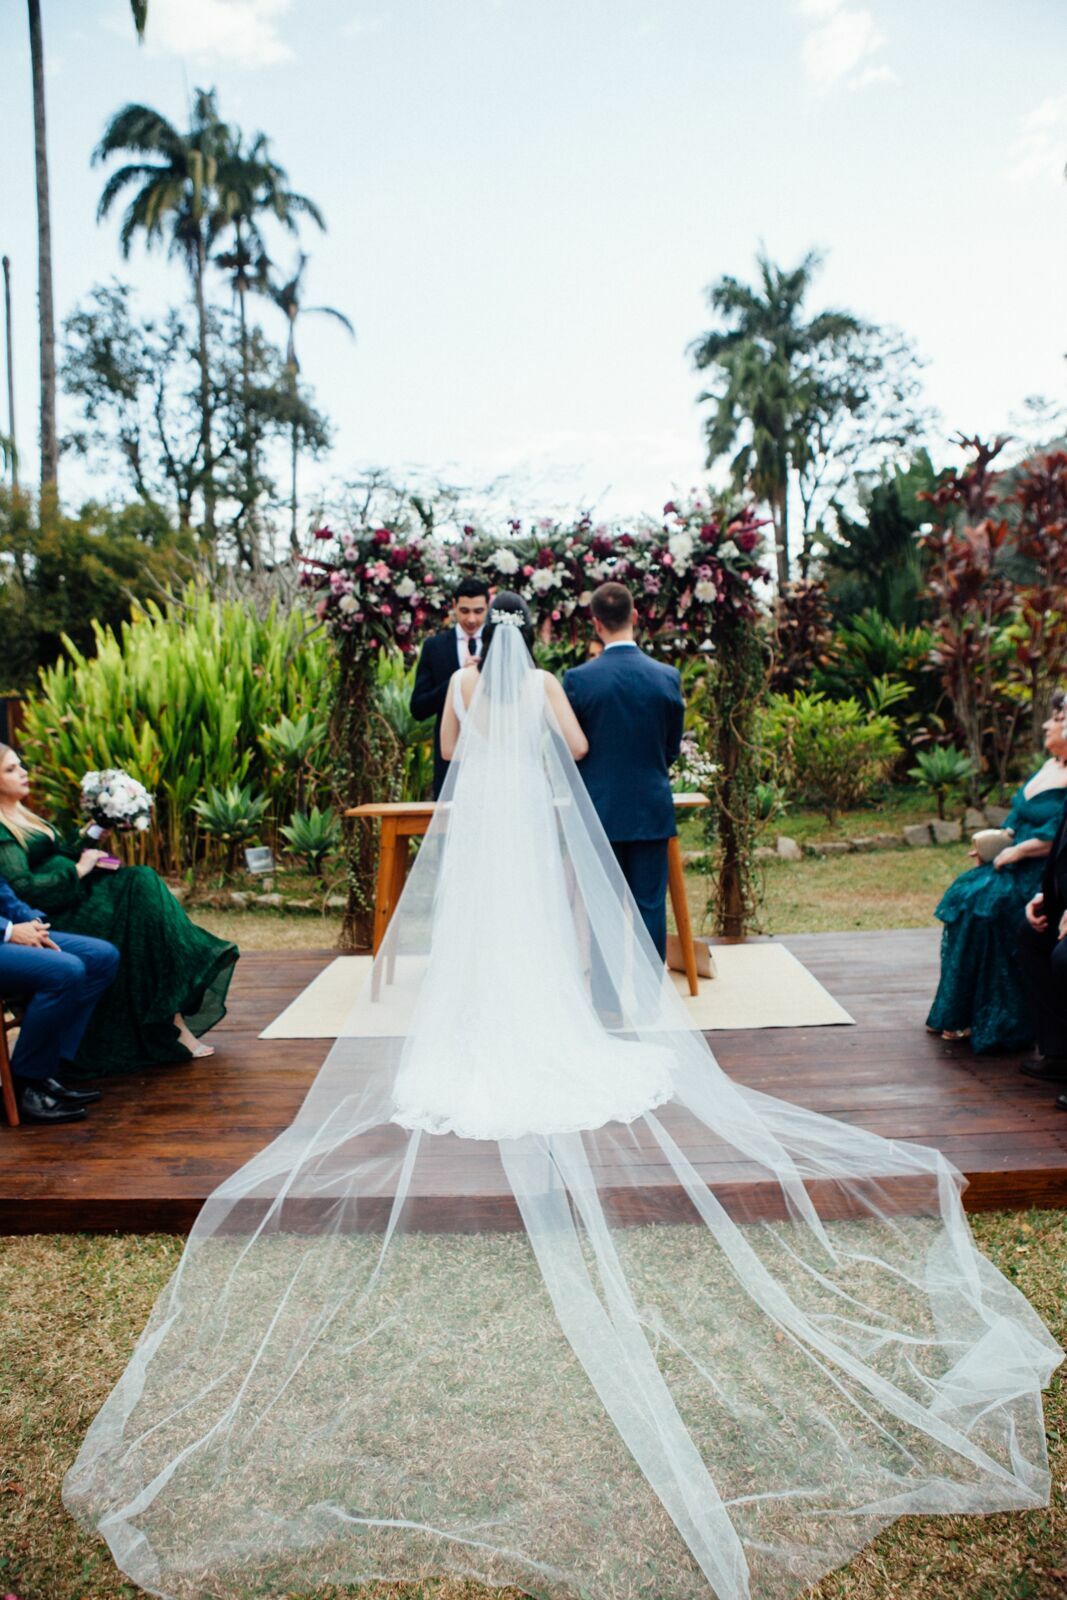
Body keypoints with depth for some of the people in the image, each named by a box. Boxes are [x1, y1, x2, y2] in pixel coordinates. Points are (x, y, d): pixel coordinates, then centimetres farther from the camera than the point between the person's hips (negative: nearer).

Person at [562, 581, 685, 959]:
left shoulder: (578, 679, -10)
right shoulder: (668, 677, -4)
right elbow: (672, 749, 6)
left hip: (599, 811, -1)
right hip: (652, 811, 1)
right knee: (651, 906, 8)